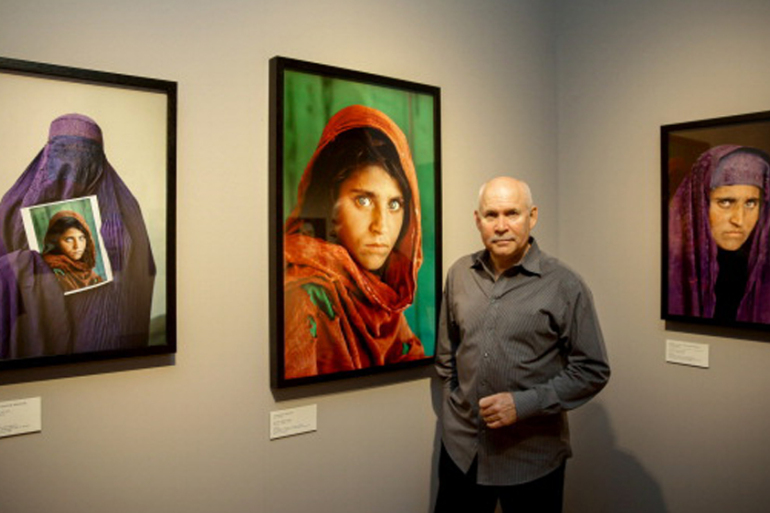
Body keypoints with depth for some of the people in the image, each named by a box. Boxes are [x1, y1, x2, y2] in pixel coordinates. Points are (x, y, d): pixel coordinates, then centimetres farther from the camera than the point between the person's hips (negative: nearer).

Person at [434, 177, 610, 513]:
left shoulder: (565, 286, -11)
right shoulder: (459, 274, 2)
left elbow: (592, 371, -9)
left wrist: (524, 404, -16)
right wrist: (453, 398, 9)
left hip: (533, 456, -3)